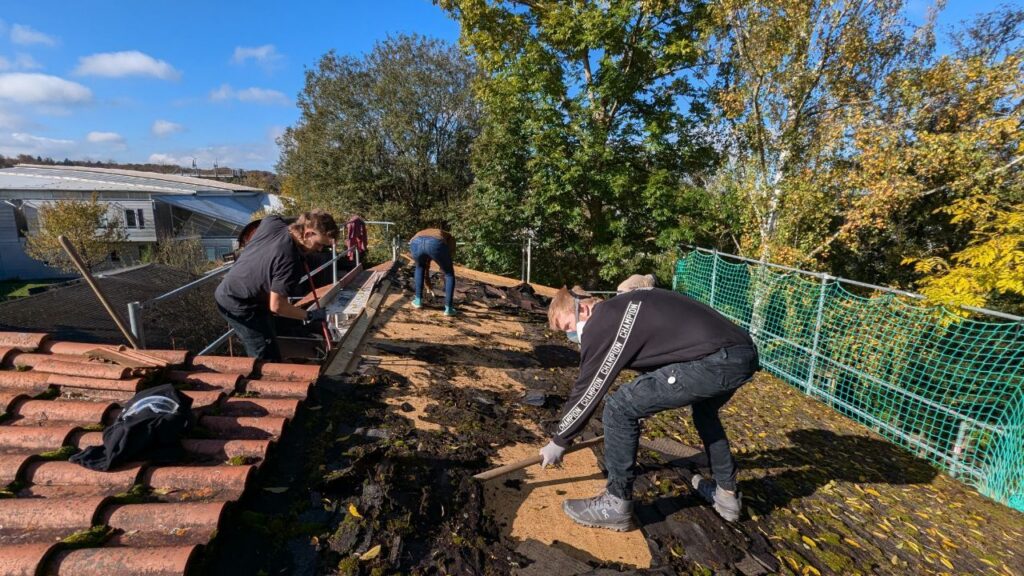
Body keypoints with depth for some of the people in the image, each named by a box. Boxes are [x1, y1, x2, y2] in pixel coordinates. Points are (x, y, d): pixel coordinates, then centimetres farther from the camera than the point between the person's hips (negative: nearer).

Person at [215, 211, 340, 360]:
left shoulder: (272, 222, -9)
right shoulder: (290, 261, -32)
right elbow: (276, 306, -26)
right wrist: (310, 316, -16)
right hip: (239, 307, -9)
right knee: (268, 359, -2)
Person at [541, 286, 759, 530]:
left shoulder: (601, 323, -4)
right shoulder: (621, 310, 23)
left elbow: (587, 391, 2)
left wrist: (559, 441, 17)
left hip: (715, 361, -10)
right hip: (745, 353, 10)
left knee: (619, 407, -5)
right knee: (704, 409, 38)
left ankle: (617, 505, 12)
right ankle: (726, 494, 46)